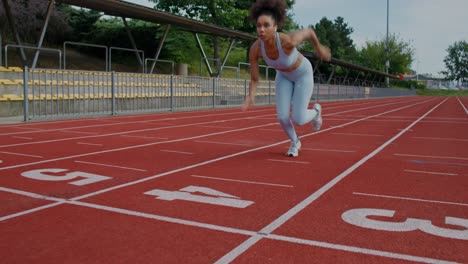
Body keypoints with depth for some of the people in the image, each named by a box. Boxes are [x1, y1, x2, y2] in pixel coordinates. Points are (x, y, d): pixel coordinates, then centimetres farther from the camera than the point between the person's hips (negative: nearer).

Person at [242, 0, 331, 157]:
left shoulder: (288, 40, -44)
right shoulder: (254, 49, -32)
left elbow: (309, 31, -20)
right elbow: (254, 80, -20)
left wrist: (319, 48, -2)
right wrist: (251, 98, -40)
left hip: (303, 74, -3)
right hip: (284, 75, 3)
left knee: (298, 119, -10)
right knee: (282, 117, -10)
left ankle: (315, 111, 27)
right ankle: (295, 142, 24)